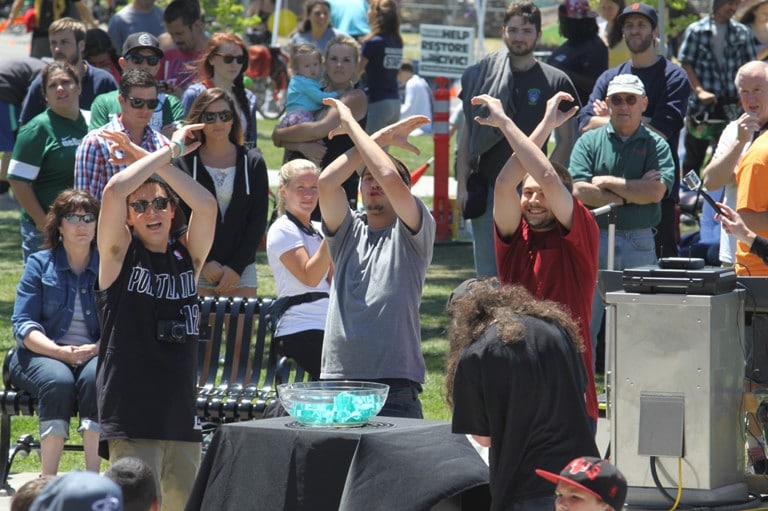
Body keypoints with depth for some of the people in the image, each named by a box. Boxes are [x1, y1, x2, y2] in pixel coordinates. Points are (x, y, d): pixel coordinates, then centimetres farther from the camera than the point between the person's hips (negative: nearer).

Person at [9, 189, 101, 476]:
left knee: (94, 378, -34)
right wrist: (60, 352, -16)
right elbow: (23, 324, 1)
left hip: (95, 355, 1)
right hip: (43, 354, -1)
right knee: (58, 381, -34)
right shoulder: (40, 264, 10)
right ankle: (48, 479, -35)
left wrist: (95, 350, -17)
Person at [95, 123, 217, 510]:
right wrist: (171, 150, -4)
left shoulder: (187, 256, 11)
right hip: (131, 421, -5)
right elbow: (113, 192, -14)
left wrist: (150, 159, -3)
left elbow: (206, 204, -5)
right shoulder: (119, 256, 1)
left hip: (181, 419, 5)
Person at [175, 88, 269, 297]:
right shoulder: (184, 163, 2)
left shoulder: (252, 162, 6)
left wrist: (237, 267, -5)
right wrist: (204, 262, -8)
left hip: (241, 268, 1)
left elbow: (258, 219, 4)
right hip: (195, 269, -1)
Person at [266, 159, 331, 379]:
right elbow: (310, 277, -15)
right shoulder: (283, 229, -3)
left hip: (326, 328, 7)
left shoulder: (318, 229, 18)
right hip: (300, 332, -7)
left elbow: (334, 280, 11)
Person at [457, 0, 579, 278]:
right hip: (487, 190, 1)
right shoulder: (481, 75, 7)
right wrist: (462, 185, 1)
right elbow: (467, 135, 9)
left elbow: (565, 141, 5)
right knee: (487, 276, 2)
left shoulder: (556, 82, 4)